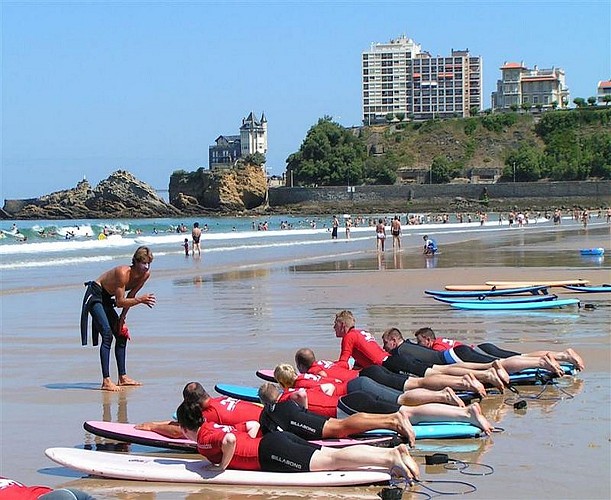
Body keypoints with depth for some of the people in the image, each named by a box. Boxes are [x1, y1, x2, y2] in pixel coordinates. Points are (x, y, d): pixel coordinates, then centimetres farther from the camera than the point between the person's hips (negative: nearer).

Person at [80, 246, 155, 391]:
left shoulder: (146, 274, -7)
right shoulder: (122, 272, -31)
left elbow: (131, 296, 4)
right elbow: (120, 302, -28)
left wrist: (122, 317, 3)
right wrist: (140, 300, -36)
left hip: (106, 299, 9)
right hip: (94, 296, -9)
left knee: (121, 335, 10)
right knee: (107, 335, -19)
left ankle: (123, 377, 20)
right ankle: (106, 381, -22)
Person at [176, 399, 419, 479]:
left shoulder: (204, 439, -3)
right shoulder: (214, 426, 26)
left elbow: (229, 440, -26)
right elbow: (253, 425, 33)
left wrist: (223, 466, -11)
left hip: (269, 453, -8)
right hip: (278, 439, 9)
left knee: (330, 460, -18)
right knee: (335, 455, -2)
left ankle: (390, 458, -31)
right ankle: (395, 450, -14)